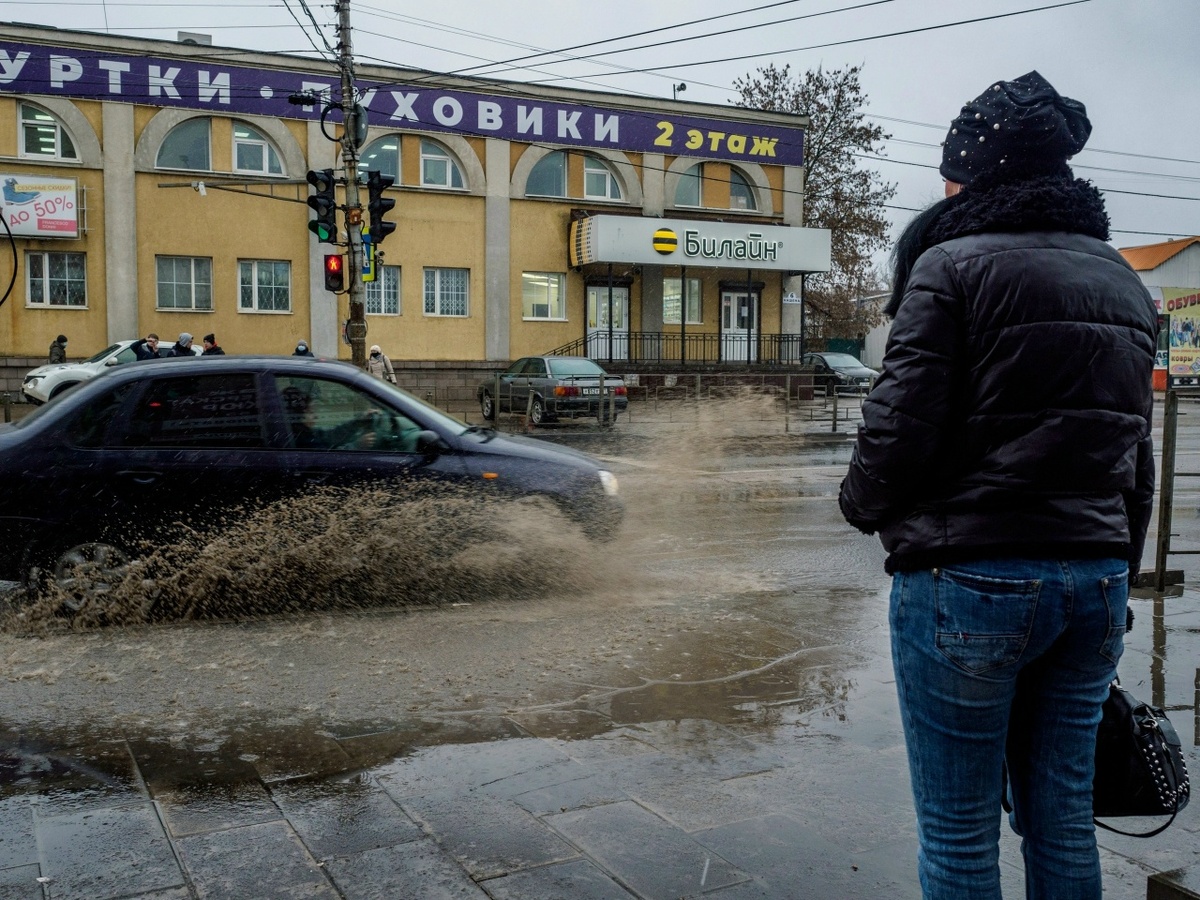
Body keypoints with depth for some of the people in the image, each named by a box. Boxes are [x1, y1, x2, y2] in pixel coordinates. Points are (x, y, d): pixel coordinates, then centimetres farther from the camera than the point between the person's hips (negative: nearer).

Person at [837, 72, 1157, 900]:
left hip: (970, 580, -7)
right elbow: (1137, 456, 15)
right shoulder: (1123, 281, 14)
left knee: (959, 829, 5)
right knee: (1063, 814, 17)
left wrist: (864, 504, 7)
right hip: (1096, 578, 7)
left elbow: (902, 424, -13)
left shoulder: (953, 265, -8)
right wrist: (1116, 578, 22)